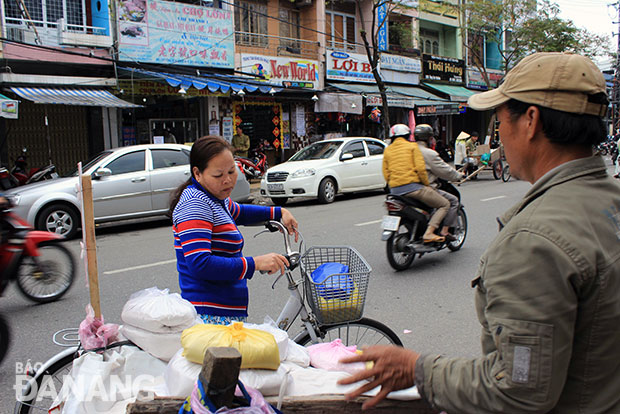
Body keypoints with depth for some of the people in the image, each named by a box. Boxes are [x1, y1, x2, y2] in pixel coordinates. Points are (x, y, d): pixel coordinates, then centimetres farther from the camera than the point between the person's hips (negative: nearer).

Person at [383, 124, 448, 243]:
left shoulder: (387, 150, 17)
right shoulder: (412, 146, 3)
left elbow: (386, 174, 12)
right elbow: (420, 168, -8)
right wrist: (426, 184, 4)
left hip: (395, 191, 6)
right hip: (413, 186, -6)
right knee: (444, 204, 3)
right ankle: (428, 233, -12)